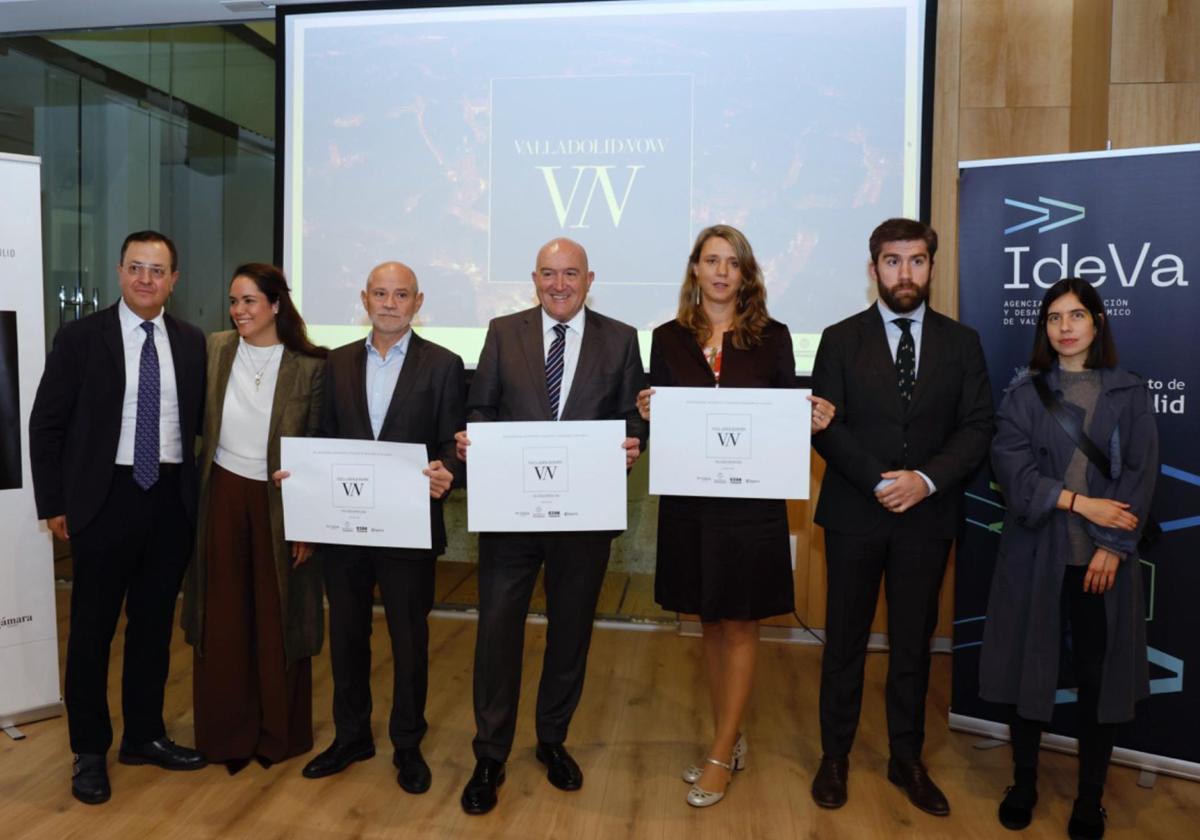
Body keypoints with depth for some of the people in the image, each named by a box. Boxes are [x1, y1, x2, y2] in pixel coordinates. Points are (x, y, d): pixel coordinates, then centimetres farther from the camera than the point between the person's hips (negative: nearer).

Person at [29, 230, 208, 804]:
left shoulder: (191, 342, 4)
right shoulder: (80, 338, -4)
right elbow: (46, 425, -2)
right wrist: (55, 504, -5)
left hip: (172, 500, 3)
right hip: (106, 498, -3)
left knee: (154, 625, 13)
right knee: (92, 629, 7)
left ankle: (144, 736, 29)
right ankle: (90, 752, 23)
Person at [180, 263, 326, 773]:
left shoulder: (309, 366, -8)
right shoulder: (214, 350, 0)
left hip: (280, 502, -2)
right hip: (223, 496, 2)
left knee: (277, 619, 8)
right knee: (222, 619, 10)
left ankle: (280, 732, 26)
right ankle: (226, 733, 26)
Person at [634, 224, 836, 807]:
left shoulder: (772, 338, 0)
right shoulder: (668, 339, 4)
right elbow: (655, 417, 7)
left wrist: (815, 420, -18)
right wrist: (647, 413, -15)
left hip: (752, 501, -2)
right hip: (689, 500, 2)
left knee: (740, 626, 5)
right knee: (711, 624, 13)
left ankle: (721, 757, 17)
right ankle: (730, 741, 30)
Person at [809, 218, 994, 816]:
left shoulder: (961, 342, 6)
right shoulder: (841, 339, 1)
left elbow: (977, 427, 0)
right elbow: (825, 427, -5)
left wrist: (926, 479, -15)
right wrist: (879, 481, -16)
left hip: (928, 516, 1)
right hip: (855, 514, -1)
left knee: (913, 642, 11)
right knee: (845, 641, 8)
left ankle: (906, 760, 27)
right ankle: (835, 756, 23)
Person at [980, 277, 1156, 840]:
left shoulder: (1129, 394, 6)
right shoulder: (1024, 393, 5)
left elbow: (1139, 475, -1)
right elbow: (1010, 465, -6)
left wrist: (1112, 546, -11)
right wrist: (1077, 501, -15)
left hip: (1103, 558, 0)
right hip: (1036, 554, 0)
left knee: (1098, 676, 5)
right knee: (1029, 668, 6)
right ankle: (1023, 784, 23)